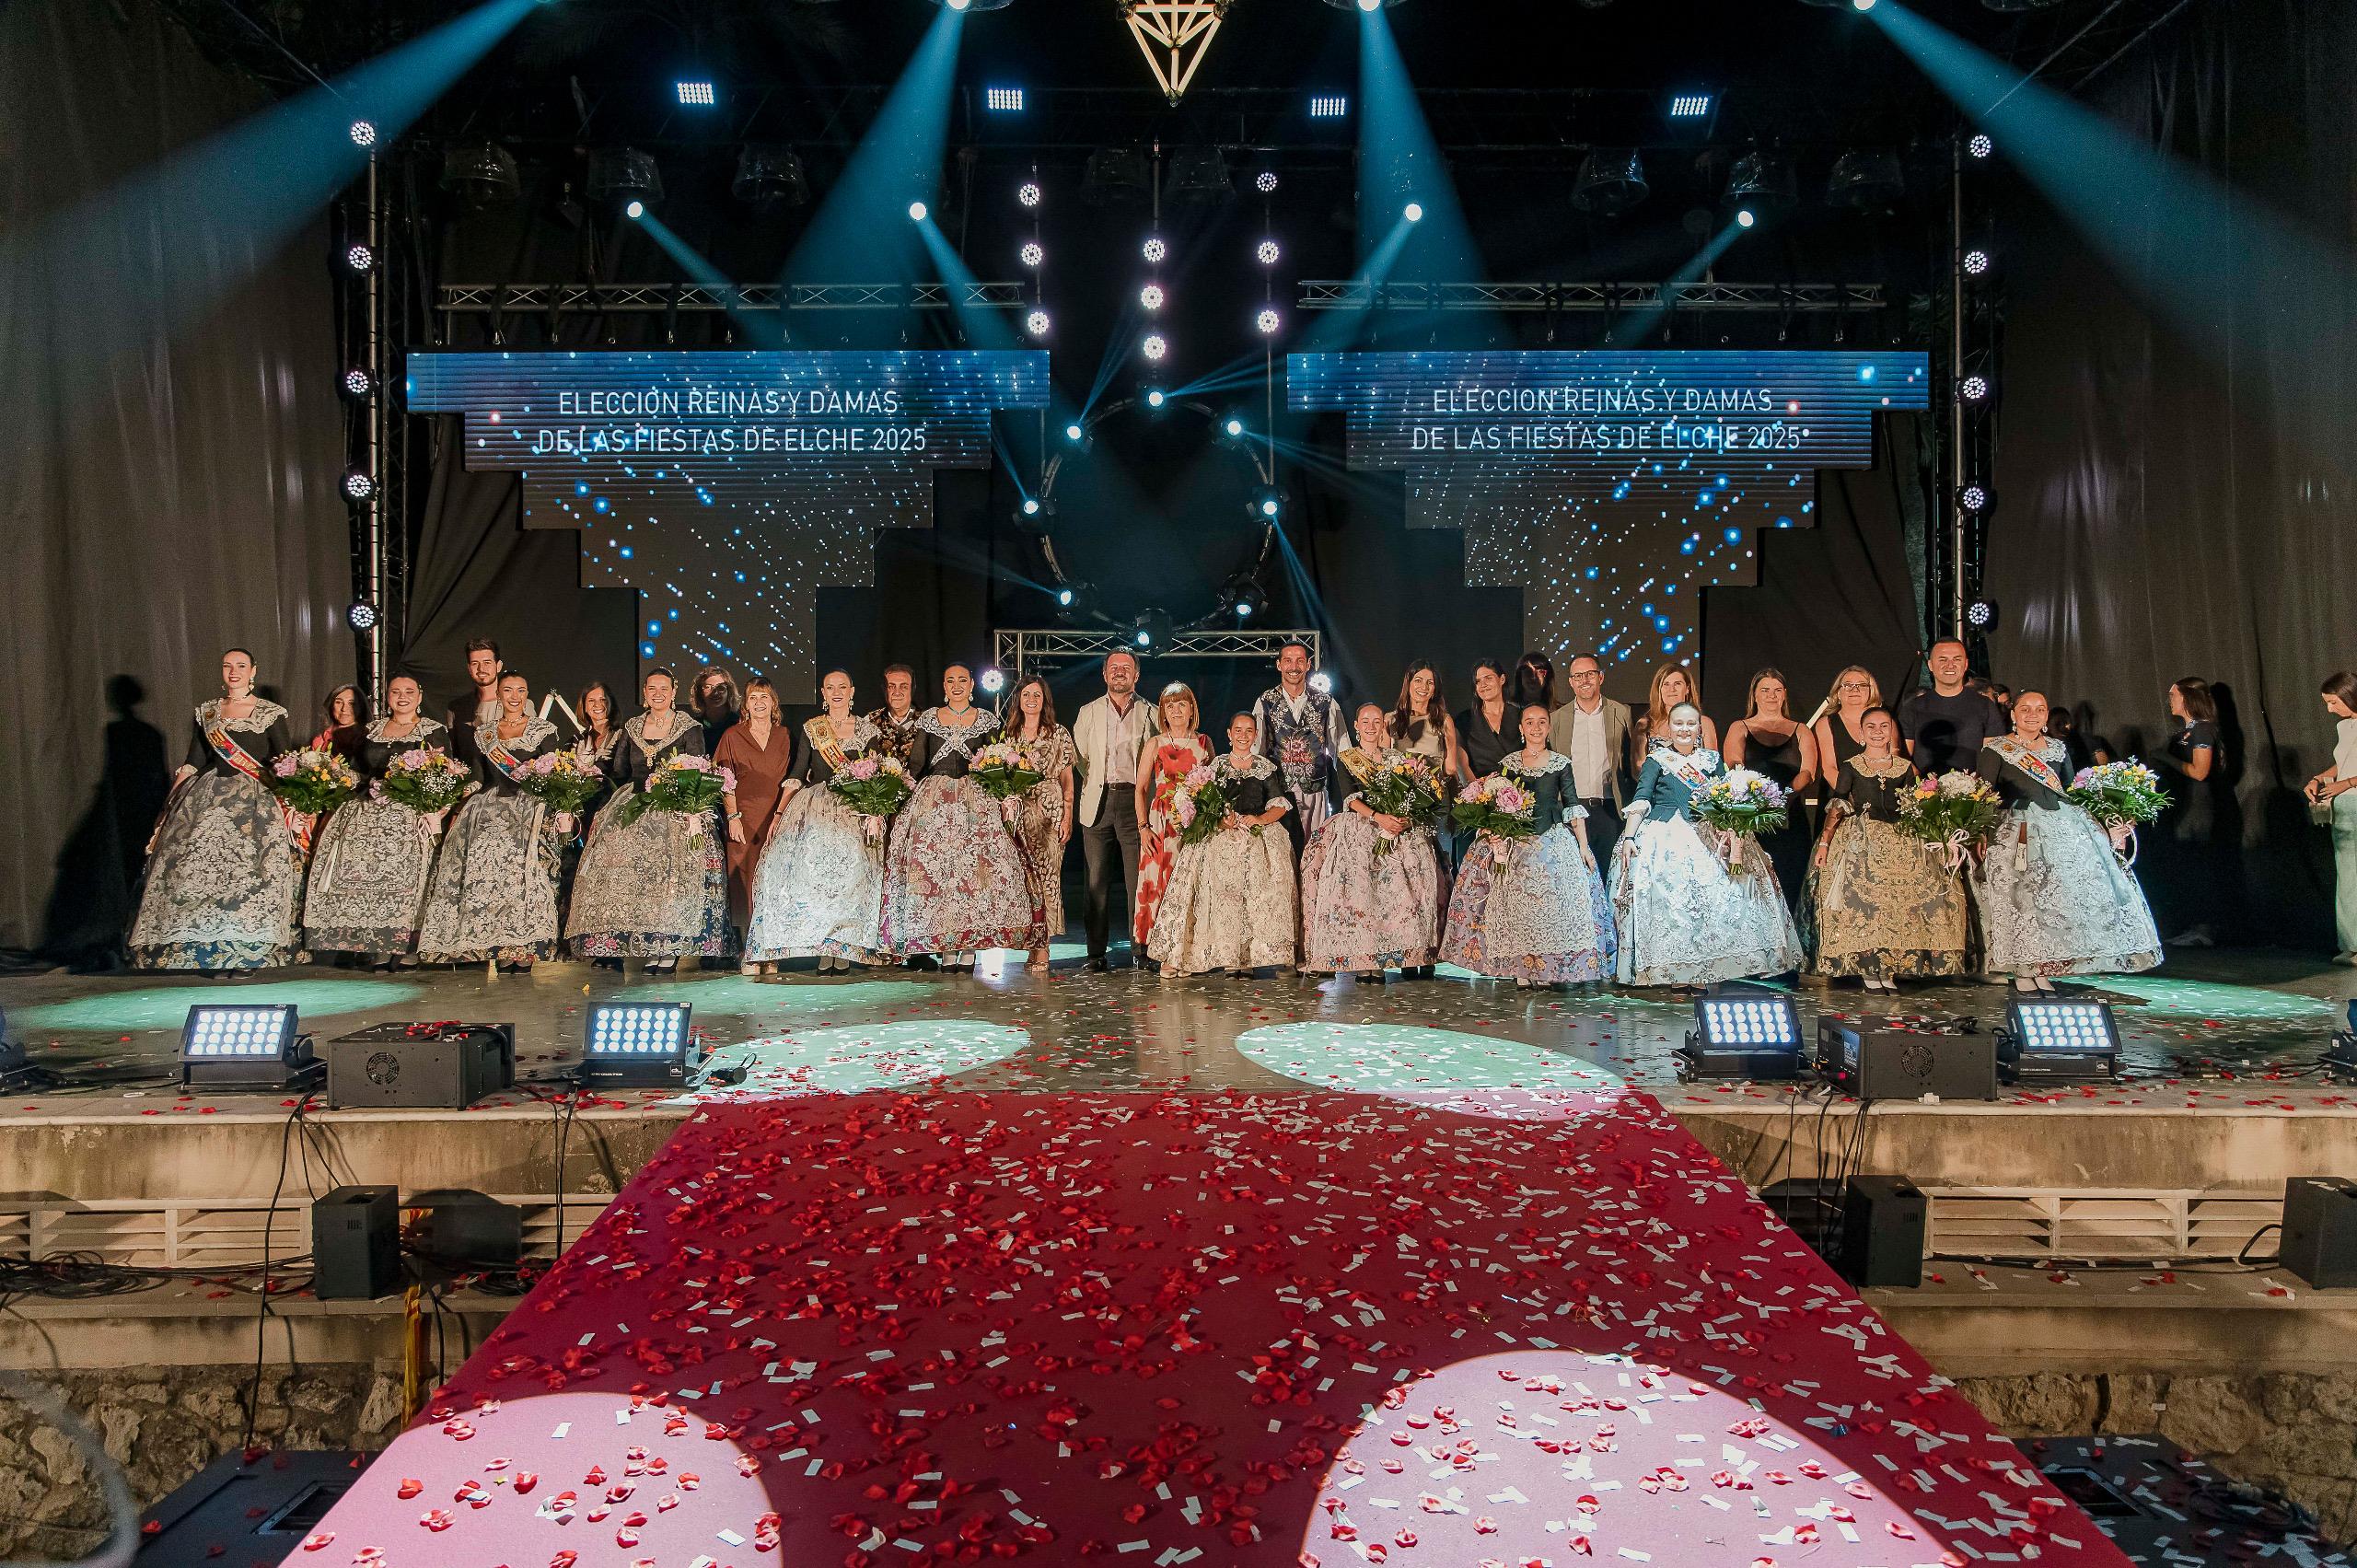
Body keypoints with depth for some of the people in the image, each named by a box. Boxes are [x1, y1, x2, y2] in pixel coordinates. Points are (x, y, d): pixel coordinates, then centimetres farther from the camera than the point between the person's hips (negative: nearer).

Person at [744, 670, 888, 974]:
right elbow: (798, 773, 9)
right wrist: (779, 813, 0)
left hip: (854, 808, -1)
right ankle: (823, 947, -11)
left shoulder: (866, 730, 10)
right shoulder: (810, 729, 13)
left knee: (851, 865, -20)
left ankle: (843, 946, -13)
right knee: (811, 862, -18)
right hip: (814, 806, 1)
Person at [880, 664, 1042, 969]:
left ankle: (970, 945, -7)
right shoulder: (928, 718, 12)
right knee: (934, 865, -6)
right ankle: (945, 947, -1)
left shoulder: (987, 719, 10)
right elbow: (917, 761, 7)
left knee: (975, 866, -11)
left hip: (976, 797, -1)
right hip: (934, 799, 1)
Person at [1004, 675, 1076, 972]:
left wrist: (1067, 816, -5)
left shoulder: (1059, 734, 5)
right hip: (1017, 811, 3)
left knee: (1045, 875, -7)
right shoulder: (1009, 734, 13)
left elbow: (1067, 780, 3)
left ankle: (1042, 947, -4)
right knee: (1023, 876, 0)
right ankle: (1034, 944, 8)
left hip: (1050, 809, -3)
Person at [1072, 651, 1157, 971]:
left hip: (1135, 802, -1)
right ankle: (1097, 953, 8)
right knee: (1097, 880, 2)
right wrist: (1098, 783, 7)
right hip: (1098, 802, 1)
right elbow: (1077, 757, 15)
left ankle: (1141, 951, 3)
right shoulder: (1088, 712, 13)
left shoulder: (1150, 714, 9)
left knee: (1138, 880, -3)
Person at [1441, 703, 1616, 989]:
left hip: (1554, 840, -1)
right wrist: (1496, 834, -6)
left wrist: (1583, 846, -3)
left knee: (1552, 901, -7)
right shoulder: (1508, 763, 7)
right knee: (1515, 903, -3)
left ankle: (1548, 969, 3)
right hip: (1515, 842, 1)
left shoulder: (1561, 763, 5)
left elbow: (1572, 805, 2)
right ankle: (1521, 971, 6)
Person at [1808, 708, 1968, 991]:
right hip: (1861, 841, -3)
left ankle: (1889, 968, -1)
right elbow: (1837, 807, 1)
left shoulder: (1905, 768, 13)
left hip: (1901, 841, 3)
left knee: (1903, 898, -11)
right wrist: (1824, 842, -10)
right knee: (1863, 898, -16)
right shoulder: (1851, 767, 6)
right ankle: (1868, 969, -8)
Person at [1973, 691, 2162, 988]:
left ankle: (2042, 968, 2)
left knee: (2063, 893, -4)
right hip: (2017, 829, -5)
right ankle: (2022, 970, -9)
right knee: (2021, 895, -15)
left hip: (2062, 826, 5)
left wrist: (2105, 826, 13)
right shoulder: (1996, 749, 1)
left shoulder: (2057, 749, 16)